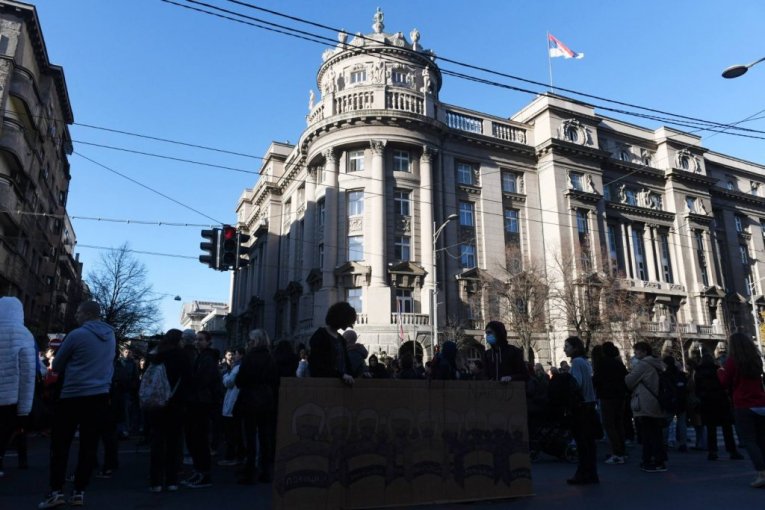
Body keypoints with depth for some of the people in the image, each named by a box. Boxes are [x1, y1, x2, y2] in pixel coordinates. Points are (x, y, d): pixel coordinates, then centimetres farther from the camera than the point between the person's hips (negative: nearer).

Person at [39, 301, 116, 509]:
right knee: (89, 445, 7)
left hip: (74, 395, -5)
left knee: (60, 443, 7)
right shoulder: (111, 336, 8)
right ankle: (79, 492, 11)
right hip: (100, 396, 5)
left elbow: (56, 365, 1)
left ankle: (56, 491, 6)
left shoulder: (77, 335, -10)